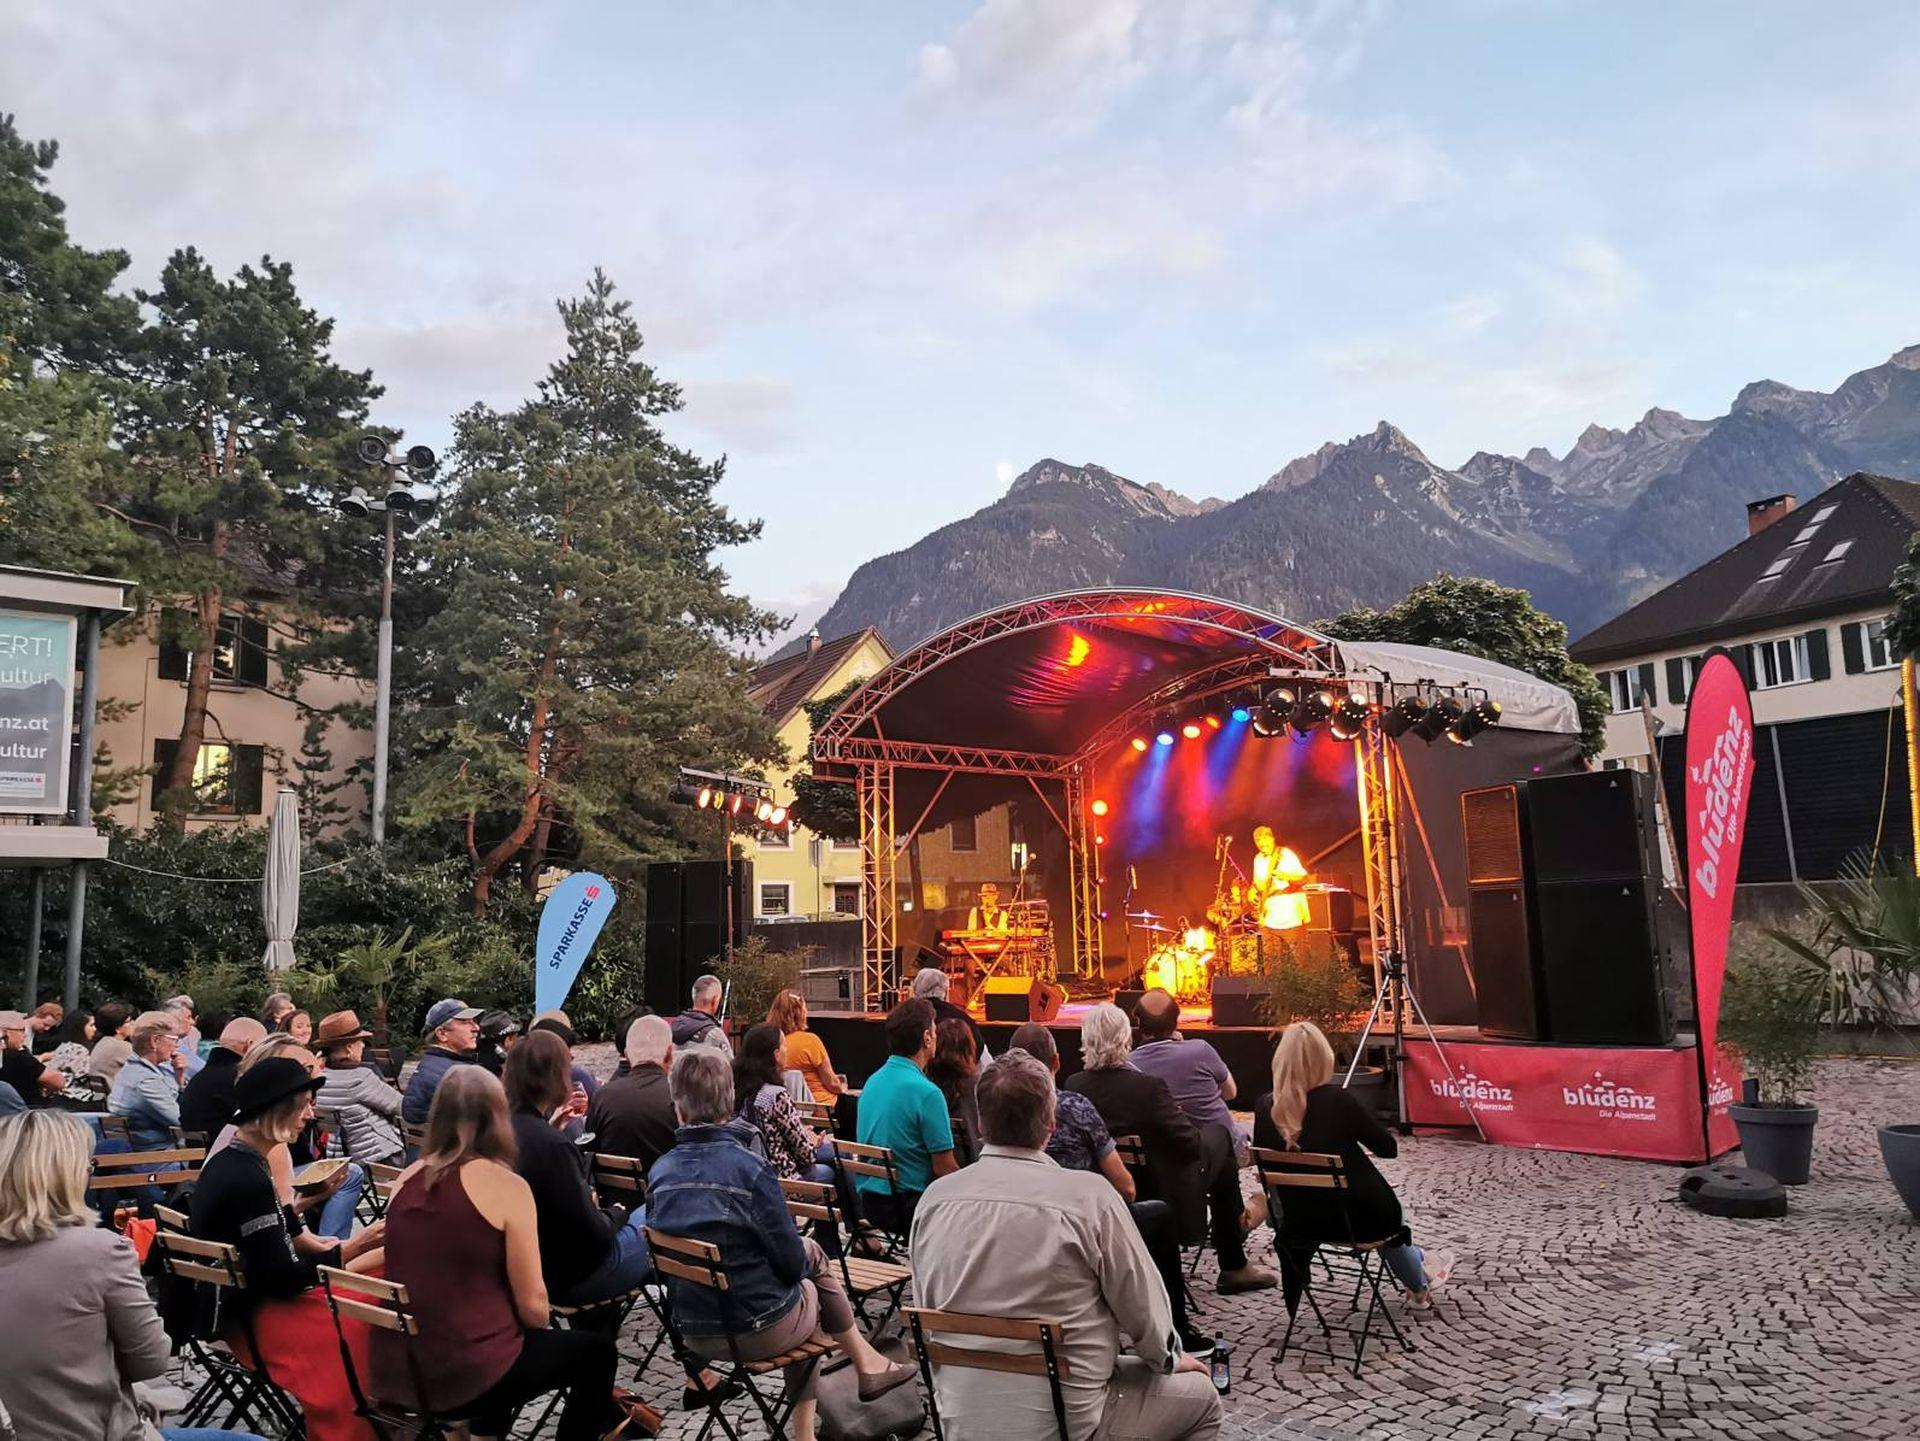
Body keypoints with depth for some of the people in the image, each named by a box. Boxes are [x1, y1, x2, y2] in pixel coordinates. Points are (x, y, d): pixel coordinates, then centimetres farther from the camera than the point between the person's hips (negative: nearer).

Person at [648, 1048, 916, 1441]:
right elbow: (790, 1260, -15)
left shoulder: (660, 1172, -5)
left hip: (694, 1332, 5)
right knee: (812, 1255, 21)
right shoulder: (749, 1168, -20)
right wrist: (808, 1260, 9)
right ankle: (866, 1362, 35)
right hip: (758, 1331, -5)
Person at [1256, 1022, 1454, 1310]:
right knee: (1389, 1213, 34)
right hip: (1362, 1218, -4)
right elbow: (1389, 1149, -9)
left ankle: (1419, 1284, 56)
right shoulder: (1338, 1099, -21)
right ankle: (1419, 1286, 54)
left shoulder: (1266, 1106, -11)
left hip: (1300, 1221, 4)